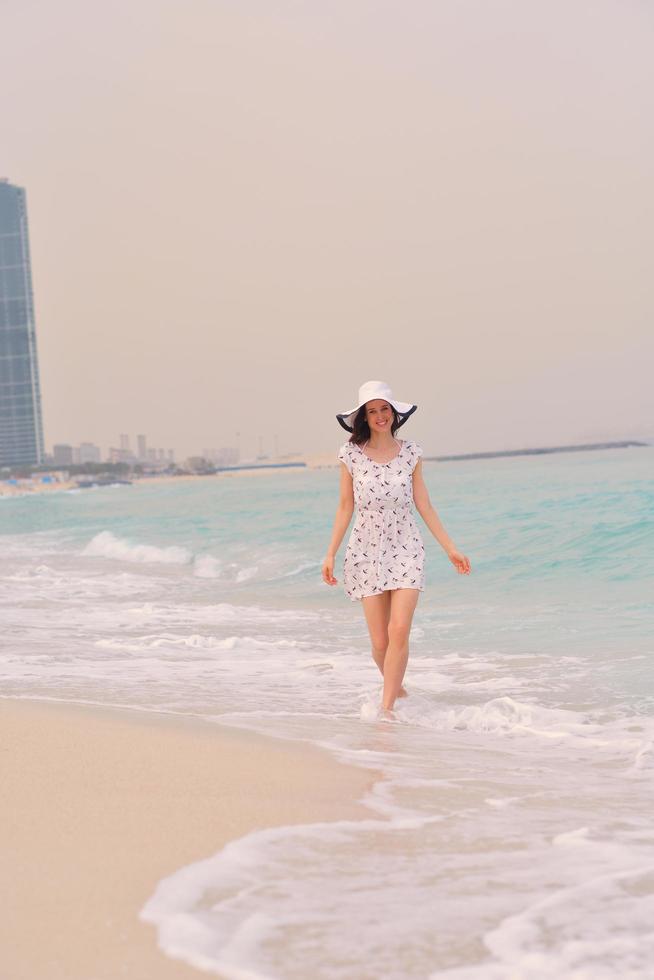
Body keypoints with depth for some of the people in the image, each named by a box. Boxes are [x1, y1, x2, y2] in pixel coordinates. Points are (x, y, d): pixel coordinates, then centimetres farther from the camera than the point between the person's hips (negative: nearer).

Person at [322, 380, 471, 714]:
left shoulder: (410, 452, 2)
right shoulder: (351, 454, -1)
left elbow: (424, 506, 7)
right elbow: (345, 508, 5)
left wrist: (450, 549, 7)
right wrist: (330, 554, 2)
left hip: (406, 549, 0)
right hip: (367, 551, 0)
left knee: (399, 631, -17)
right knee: (380, 642, -1)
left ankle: (386, 706, -10)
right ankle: (398, 690, 26)